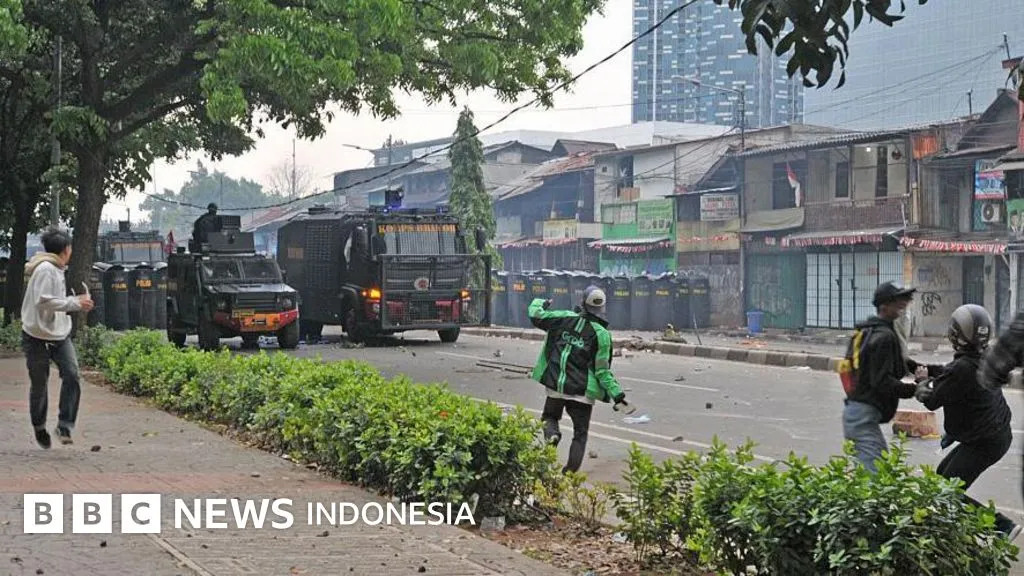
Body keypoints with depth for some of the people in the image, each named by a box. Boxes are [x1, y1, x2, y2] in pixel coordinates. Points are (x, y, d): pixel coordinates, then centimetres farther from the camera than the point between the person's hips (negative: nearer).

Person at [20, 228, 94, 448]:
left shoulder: (56, 269, 11)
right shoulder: (45, 269, -18)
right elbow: (43, 301, -27)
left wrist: (77, 303, 13)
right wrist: (75, 303, -25)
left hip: (60, 334, 7)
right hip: (38, 337, -7)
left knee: (71, 375, -11)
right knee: (39, 383, 7)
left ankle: (65, 426, -6)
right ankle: (39, 427, 27)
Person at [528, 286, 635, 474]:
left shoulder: (565, 318, -4)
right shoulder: (601, 334, -9)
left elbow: (535, 316, 7)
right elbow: (602, 371, -10)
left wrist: (540, 303, 30)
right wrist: (618, 396, -6)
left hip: (556, 385, 2)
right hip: (582, 392, -2)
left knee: (550, 416, 26)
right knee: (580, 432, 13)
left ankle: (552, 434, -8)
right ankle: (570, 472, 6)